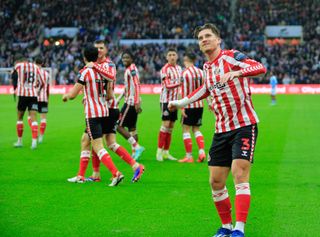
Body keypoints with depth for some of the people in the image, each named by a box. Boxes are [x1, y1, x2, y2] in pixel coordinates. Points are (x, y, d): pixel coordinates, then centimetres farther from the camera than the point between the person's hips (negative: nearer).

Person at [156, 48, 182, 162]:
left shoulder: (179, 68, 11)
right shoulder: (165, 69, -11)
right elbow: (167, 85, -20)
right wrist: (179, 83, -33)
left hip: (175, 100, 7)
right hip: (166, 100, -7)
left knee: (171, 127, 7)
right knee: (165, 125, -11)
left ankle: (166, 152, 12)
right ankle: (159, 151, -5)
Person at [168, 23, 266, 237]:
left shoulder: (231, 56, -7)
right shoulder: (207, 67, 12)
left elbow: (260, 68, -23)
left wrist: (235, 73, -40)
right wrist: (180, 102, 40)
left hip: (244, 125, -6)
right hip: (222, 130, 7)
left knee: (240, 175, -17)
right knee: (216, 182, 3)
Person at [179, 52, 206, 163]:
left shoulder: (185, 73, -11)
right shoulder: (200, 72, 6)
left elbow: (184, 91, -15)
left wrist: (182, 107, -14)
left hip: (189, 105, -6)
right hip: (199, 105, 6)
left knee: (186, 129, 2)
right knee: (196, 129, 16)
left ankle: (189, 156, 0)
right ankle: (202, 152, 2)